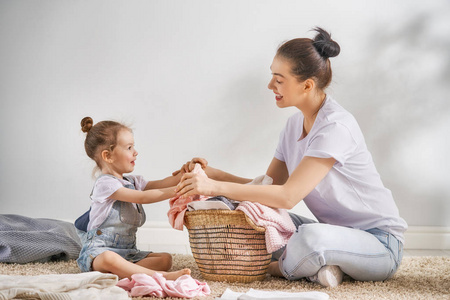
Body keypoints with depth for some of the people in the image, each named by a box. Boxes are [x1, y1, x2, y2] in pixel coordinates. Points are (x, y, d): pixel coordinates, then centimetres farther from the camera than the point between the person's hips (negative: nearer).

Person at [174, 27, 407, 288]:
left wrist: (217, 187, -28)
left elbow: (288, 196, -28)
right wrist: (212, 173, -5)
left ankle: (281, 268, -8)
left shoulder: (336, 127, -23)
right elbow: (269, 185, 7)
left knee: (311, 236, -39)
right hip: (336, 233, 8)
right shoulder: (295, 125, 6)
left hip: (380, 242, -8)